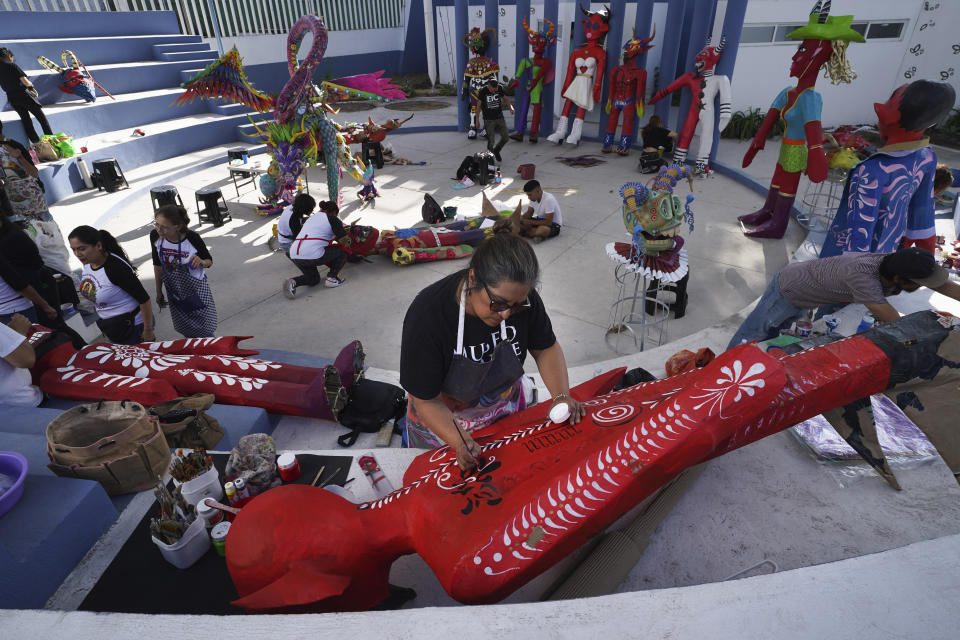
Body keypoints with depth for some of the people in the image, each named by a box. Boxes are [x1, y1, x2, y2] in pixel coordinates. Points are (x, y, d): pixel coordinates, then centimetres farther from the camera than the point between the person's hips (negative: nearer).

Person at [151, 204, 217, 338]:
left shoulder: (192, 238, -24)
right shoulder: (155, 236, -13)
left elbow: (209, 261, -9)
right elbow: (157, 264, 2)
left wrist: (201, 262, -34)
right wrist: (159, 292, 9)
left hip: (196, 288, -4)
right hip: (174, 290, 4)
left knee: (204, 330, 4)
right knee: (186, 330, 18)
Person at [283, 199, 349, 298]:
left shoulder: (311, 218, 28)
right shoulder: (332, 219, 5)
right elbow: (343, 239, -4)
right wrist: (345, 243, 19)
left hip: (294, 256, 8)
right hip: (313, 255, -8)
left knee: (313, 280, 28)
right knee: (342, 252, 15)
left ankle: (293, 282, 0)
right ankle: (331, 278, 8)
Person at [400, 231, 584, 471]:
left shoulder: (521, 297, -24)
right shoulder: (426, 315, -35)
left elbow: (546, 348, -8)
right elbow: (427, 400, -28)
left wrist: (561, 396, -22)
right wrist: (460, 443, -41)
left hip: (506, 411, 3)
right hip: (443, 422, -3)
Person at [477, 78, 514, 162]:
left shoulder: (500, 88, -4)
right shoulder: (483, 92, -11)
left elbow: (505, 99, 6)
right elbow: (479, 106, -2)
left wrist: (510, 107, -14)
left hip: (500, 118, 4)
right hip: (488, 119, -3)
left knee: (506, 137, 1)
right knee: (491, 141, -4)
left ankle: (496, 150, 27)